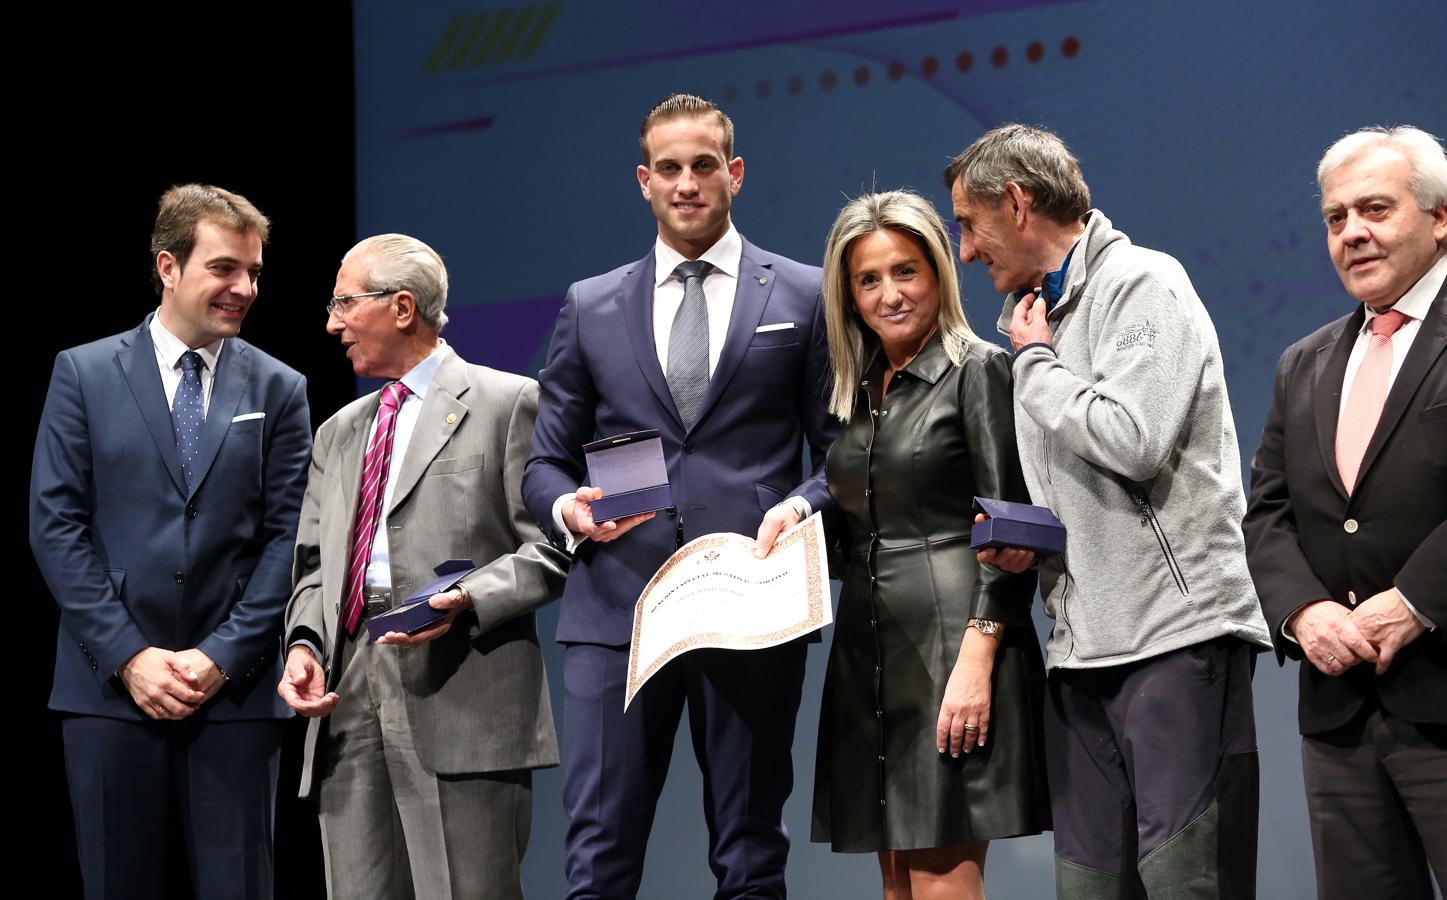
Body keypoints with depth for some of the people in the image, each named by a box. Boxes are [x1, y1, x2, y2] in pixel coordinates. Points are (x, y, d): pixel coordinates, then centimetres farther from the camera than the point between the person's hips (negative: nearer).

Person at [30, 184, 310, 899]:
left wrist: (222, 659, -9)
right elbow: (55, 525, -1)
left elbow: (286, 537, 2)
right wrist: (128, 657, -9)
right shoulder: (84, 374, 5)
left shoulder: (278, 391, 8)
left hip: (234, 688, 1)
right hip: (110, 685, 0)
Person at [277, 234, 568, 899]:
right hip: (350, 696, 6)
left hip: (463, 700, -6)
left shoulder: (506, 402, 5)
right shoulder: (339, 433, 26)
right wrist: (304, 641, 4)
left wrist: (467, 602, -18)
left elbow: (547, 549, -2)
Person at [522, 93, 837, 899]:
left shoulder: (805, 298, 9)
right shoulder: (590, 308, 14)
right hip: (616, 609, 1)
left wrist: (802, 507, -12)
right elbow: (545, 462, 14)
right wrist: (567, 506, -8)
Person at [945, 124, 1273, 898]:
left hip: (1174, 632, -8)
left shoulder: (1142, 284, -4)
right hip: (1083, 647, 8)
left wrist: (1035, 362, -4)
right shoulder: (1035, 314, 22)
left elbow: (1131, 441, -19)